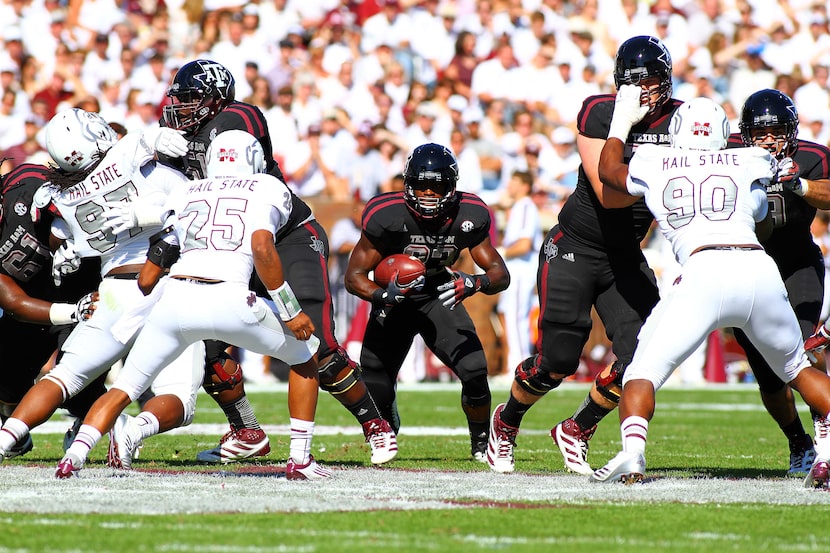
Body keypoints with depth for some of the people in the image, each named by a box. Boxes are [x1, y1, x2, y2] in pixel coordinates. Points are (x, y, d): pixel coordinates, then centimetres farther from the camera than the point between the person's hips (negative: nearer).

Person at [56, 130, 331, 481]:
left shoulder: (185, 195, 26)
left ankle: (75, 454, -7)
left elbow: (146, 280, 23)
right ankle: (300, 459, 15)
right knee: (304, 355, 22)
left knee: (124, 389, 17)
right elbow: (262, 248, -5)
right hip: (228, 302, -3)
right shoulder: (268, 189, 16)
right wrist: (290, 313, 0)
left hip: (174, 297, 3)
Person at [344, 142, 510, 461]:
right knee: (376, 390, -4)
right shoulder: (386, 216, -26)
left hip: (441, 296, 1)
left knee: (474, 371, -20)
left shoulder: (469, 217, -20)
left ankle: (481, 443, 7)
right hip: (394, 301, -1)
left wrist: (473, 283, -38)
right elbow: (354, 276, -19)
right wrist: (382, 296, -40)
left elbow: (501, 274, -15)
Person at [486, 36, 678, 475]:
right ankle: (505, 423, 27)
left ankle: (576, 431, 17)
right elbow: (607, 194, -23)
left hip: (625, 257, 4)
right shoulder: (600, 112, -16)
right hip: (573, 249, -4)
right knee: (557, 361, -5)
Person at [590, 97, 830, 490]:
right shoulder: (747, 165, 22)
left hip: (705, 270, -2)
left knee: (643, 372, 4)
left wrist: (622, 121, 57)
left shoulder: (653, 166, 20)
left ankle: (632, 452, -22)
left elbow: (609, 170, 43)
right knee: (797, 368, 23)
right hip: (760, 266, 2)